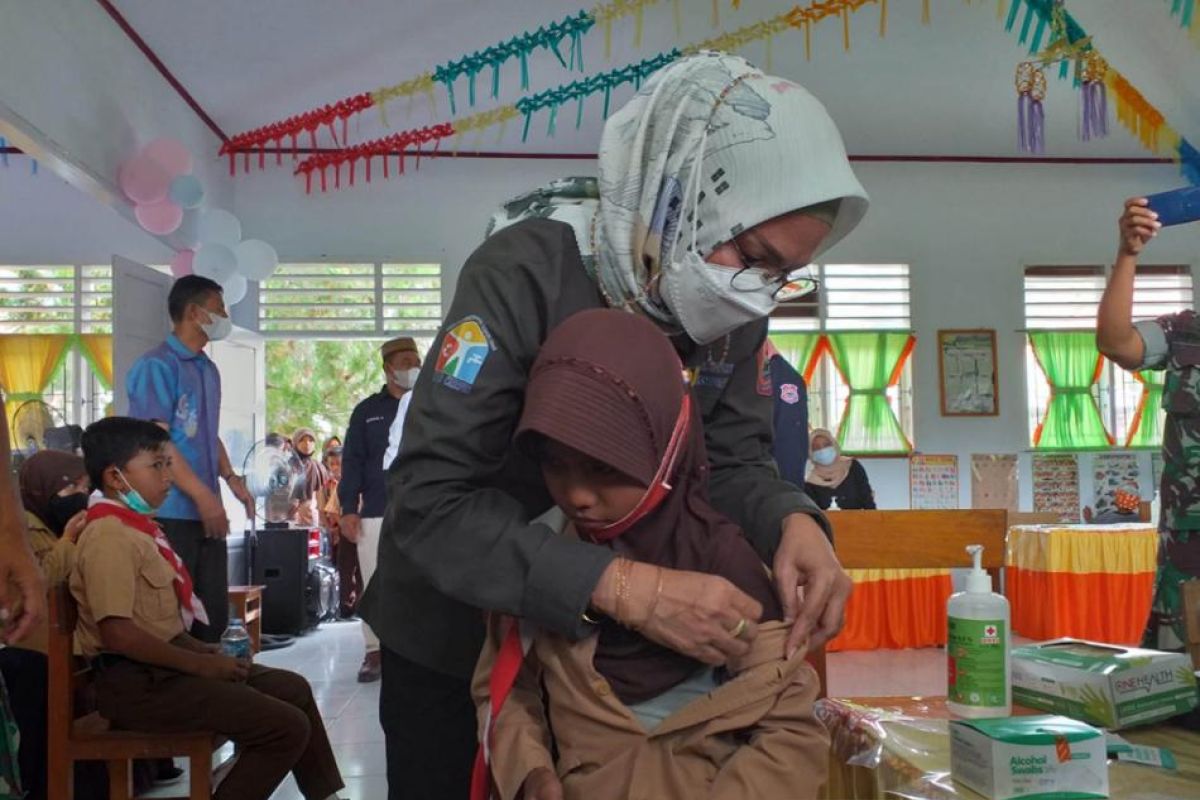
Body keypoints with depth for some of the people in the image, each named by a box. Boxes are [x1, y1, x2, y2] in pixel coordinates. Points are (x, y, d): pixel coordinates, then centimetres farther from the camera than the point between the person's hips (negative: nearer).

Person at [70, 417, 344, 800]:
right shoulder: (110, 535, -18)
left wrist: (204, 651, 6)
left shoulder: (137, 528, 15)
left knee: (294, 689, 18)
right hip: (138, 682, -11)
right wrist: (199, 664, -19)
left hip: (163, 666, 11)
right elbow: (117, 632, -27)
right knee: (288, 728, -16)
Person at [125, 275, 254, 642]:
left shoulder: (209, 369, 16)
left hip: (207, 511, 8)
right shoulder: (156, 366, -10)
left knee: (215, 613, 11)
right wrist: (203, 496, -19)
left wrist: (231, 479, 9)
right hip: (172, 513, -8)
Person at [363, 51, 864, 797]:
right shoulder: (527, 271, -31)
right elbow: (430, 500, -35)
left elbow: (732, 459, -5)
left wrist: (793, 521, -29)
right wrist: (624, 587, -45)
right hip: (453, 631, -4)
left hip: (598, 637, 5)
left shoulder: (734, 306, -11)